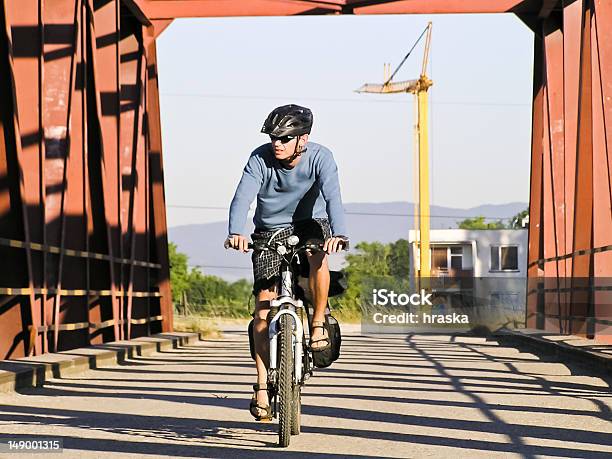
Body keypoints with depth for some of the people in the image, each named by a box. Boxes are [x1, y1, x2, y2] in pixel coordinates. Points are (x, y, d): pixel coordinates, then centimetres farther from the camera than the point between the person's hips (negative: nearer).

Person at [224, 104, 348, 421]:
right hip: (270, 231, 1)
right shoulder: (261, 158, -19)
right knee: (263, 307, -10)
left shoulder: (320, 158, -20)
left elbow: (333, 197, -35)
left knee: (318, 257, -37)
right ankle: (262, 387, -4)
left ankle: (318, 323, -13)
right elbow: (242, 198, -31)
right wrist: (236, 233, -51)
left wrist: (338, 234, -54)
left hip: (309, 224, -1)